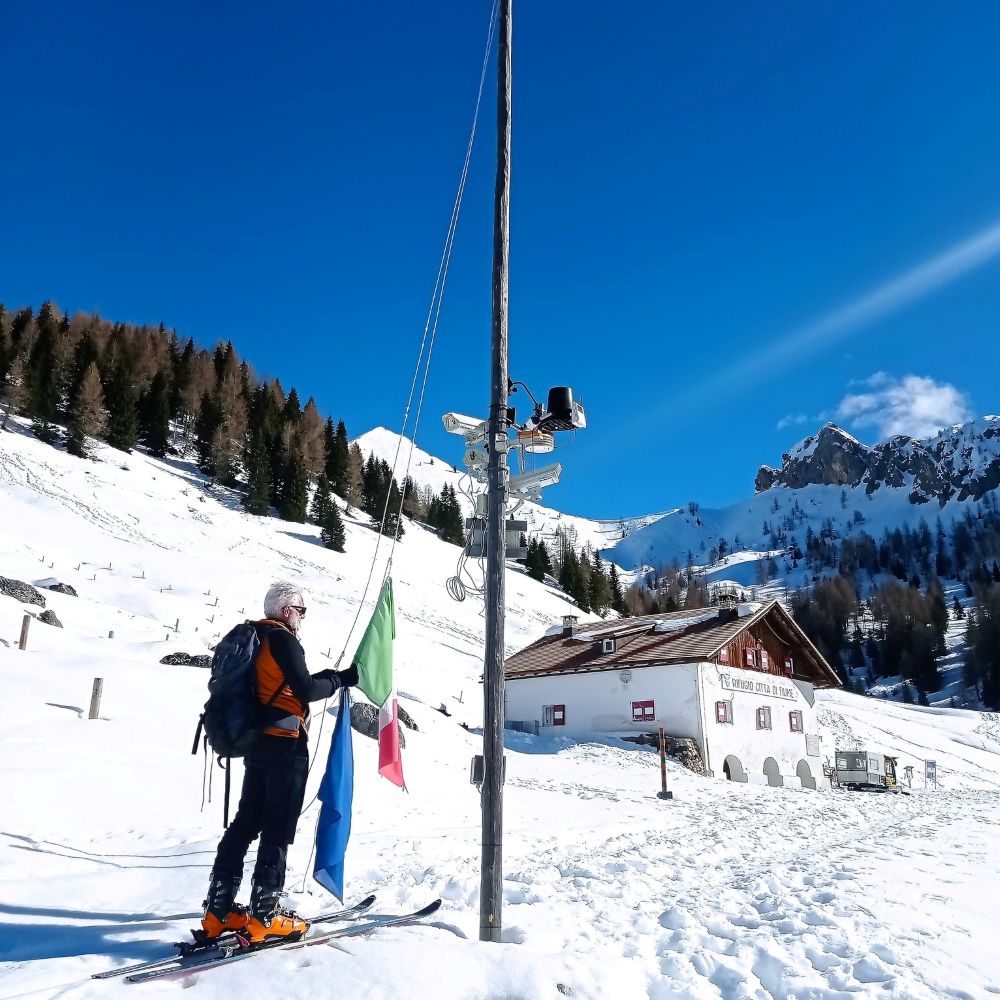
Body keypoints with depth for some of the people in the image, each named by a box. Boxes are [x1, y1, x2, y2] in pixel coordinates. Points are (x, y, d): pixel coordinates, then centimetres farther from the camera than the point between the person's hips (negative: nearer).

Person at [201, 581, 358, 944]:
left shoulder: (254, 639, 16)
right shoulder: (283, 639, -12)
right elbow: (305, 690, -20)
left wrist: (324, 678, 16)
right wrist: (341, 678, -8)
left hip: (258, 743, 9)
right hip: (286, 745, -9)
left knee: (246, 822, 12)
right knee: (278, 829, -2)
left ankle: (219, 911, 15)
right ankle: (265, 916, 2)